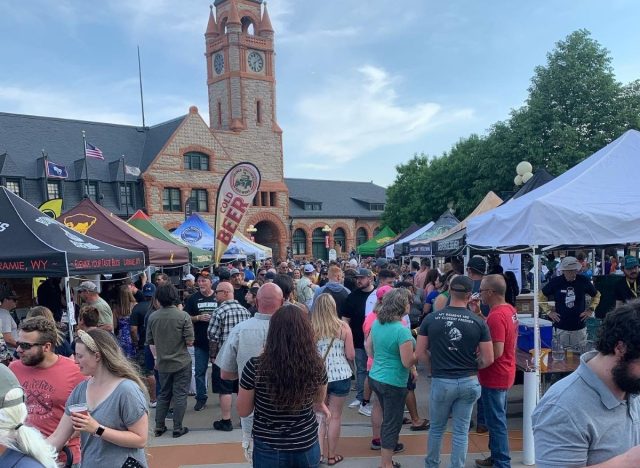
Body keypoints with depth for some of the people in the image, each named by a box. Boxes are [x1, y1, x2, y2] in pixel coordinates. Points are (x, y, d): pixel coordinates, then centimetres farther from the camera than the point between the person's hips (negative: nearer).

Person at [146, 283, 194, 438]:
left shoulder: (152, 317, -4)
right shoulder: (183, 316, -15)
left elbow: (150, 342, 5)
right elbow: (190, 342, -15)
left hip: (163, 363, 4)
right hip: (181, 362, -4)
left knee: (163, 395, 18)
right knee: (180, 396, 7)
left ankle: (159, 427, 24)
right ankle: (177, 429, 13)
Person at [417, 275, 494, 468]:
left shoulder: (431, 319, -8)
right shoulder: (479, 322, -8)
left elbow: (420, 353, -3)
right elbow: (488, 360, -4)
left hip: (441, 381, 0)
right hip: (468, 382, 0)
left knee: (436, 428, 19)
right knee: (461, 431, 12)